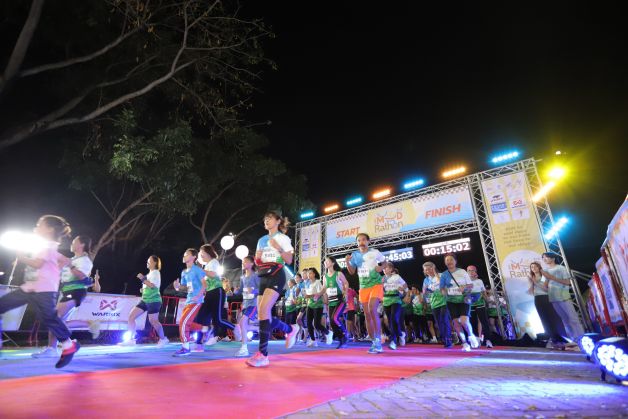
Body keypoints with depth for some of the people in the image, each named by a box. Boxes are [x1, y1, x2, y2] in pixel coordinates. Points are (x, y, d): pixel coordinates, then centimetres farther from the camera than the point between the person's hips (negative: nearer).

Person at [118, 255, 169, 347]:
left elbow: (152, 285, -23)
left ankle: (163, 339, 15)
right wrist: (143, 289, 12)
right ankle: (131, 340, 7)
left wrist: (143, 279, -17)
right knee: (131, 316, 1)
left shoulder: (155, 272, -9)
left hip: (153, 300, -9)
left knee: (153, 321, -4)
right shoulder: (150, 273, 18)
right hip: (145, 300, 9)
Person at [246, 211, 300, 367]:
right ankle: (290, 329, 25)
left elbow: (289, 261, -3)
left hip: (276, 275, -7)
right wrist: (257, 258, 0)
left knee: (263, 310, -22)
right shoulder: (261, 240, 20)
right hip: (263, 277, 7)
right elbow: (257, 263, 22)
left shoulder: (283, 238, 3)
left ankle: (263, 354, -19)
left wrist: (278, 248, -15)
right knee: (263, 313, 1)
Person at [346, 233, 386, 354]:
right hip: (363, 287, 4)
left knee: (372, 310, -23)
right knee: (367, 315, 5)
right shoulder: (355, 255, 4)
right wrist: (347, 262, -11)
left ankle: (378, 341, -15)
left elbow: (385, 262, 9)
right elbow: (351, 272, 7)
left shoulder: (374, 252, -5)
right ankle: (374, 343, 18)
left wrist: (381, 267, -12)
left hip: (376, 284, -4)